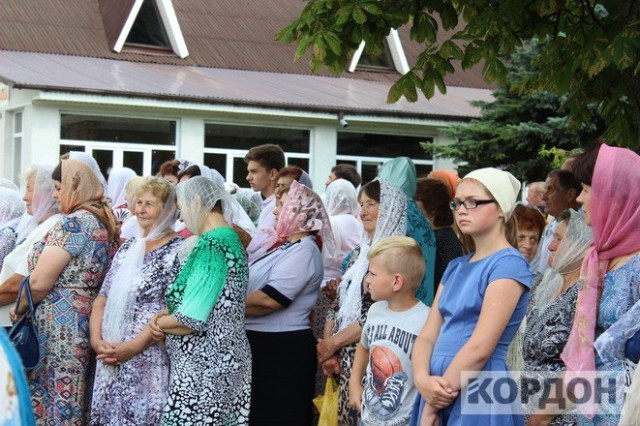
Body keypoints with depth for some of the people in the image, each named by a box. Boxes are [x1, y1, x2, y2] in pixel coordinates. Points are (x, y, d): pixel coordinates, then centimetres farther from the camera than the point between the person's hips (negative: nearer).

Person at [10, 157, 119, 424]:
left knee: (51, 403, -4)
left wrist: (19, 309, 0)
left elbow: (39, 282, -15)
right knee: (76, 402, 11)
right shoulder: (105, 221, 13)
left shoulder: (74, 222, -13)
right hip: (89, 319, 9)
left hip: (61, 325, -9)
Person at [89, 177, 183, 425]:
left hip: (149, 358, -6)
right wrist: (96, 339, -3)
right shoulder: (128, 248, 13)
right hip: (110, 358, 6)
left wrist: (133, 346, -18)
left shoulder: (178, 250, -7)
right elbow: (102, 298, 13)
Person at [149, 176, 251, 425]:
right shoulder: (229, 238, 11)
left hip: (203, 366, -9)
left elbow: (190, 320, -21)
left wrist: (160, 322, -2)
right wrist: (164, 314, 1)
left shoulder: (211, 245, -18)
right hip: (220, 359, 9)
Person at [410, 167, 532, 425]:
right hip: (441, 392, 7)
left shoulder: (509, 264, -10)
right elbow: (427, 337, 8)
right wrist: (423, 380, -12)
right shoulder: (456, 267, 14)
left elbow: (480, 348, -17)